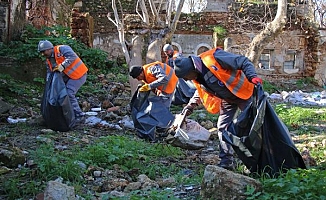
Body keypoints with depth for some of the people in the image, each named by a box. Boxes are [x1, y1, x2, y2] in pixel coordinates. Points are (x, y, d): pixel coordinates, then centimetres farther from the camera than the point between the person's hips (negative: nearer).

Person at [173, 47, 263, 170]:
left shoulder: (213, 58, -29)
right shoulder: (197, 77, -3)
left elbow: (244, 62, -25)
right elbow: (200, 92, 19)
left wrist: (252, 77, -38)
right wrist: (190, 106, 10)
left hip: (243, 93, -7)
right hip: (227, 100, 8)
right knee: (222, 127, 4)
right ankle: (227, 162, 12)